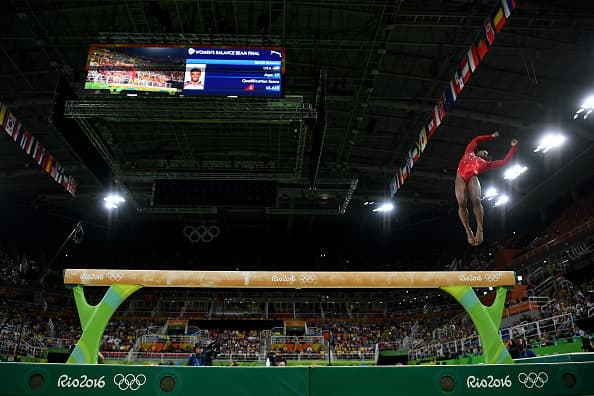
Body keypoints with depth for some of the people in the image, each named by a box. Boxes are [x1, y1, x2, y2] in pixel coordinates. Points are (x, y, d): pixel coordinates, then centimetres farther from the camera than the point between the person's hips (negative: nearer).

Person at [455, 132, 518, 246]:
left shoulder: (485, 163, 35)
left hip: (473, 177, 1)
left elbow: (505, 161, 37)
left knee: (476, 200, -28)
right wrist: (491, 137, 56)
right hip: (460, 176, -1)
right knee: (462, 203, -22)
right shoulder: (469, 153, 38)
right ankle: (468, 232, -25)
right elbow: (476, 139, 50)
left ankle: (480, 229, -34)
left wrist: (513, 147, 43)